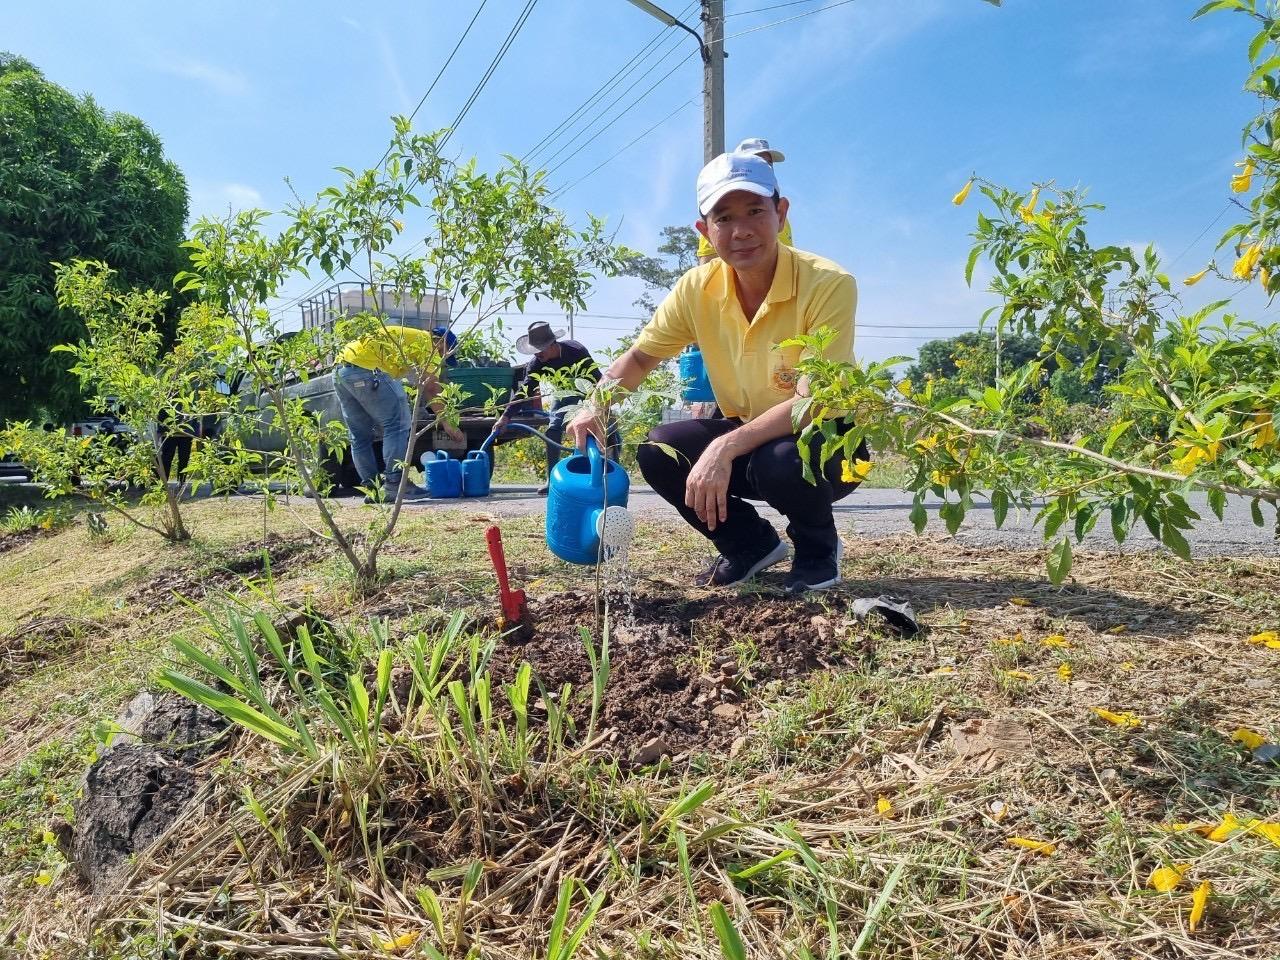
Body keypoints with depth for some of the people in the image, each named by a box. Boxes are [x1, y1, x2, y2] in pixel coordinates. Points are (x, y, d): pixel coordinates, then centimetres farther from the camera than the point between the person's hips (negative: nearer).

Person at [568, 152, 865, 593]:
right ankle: (751, 542, 7)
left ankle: (818, 549, 0)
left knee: (780, 461, -37)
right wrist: (596, 407, -15)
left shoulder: (829, 285, -24)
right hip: (745, 436, 5)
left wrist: (725, 448, -40)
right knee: (657, 450, -18)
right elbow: (639, 357, 4)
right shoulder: (697, 289, -9)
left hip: (825, 443, -4)